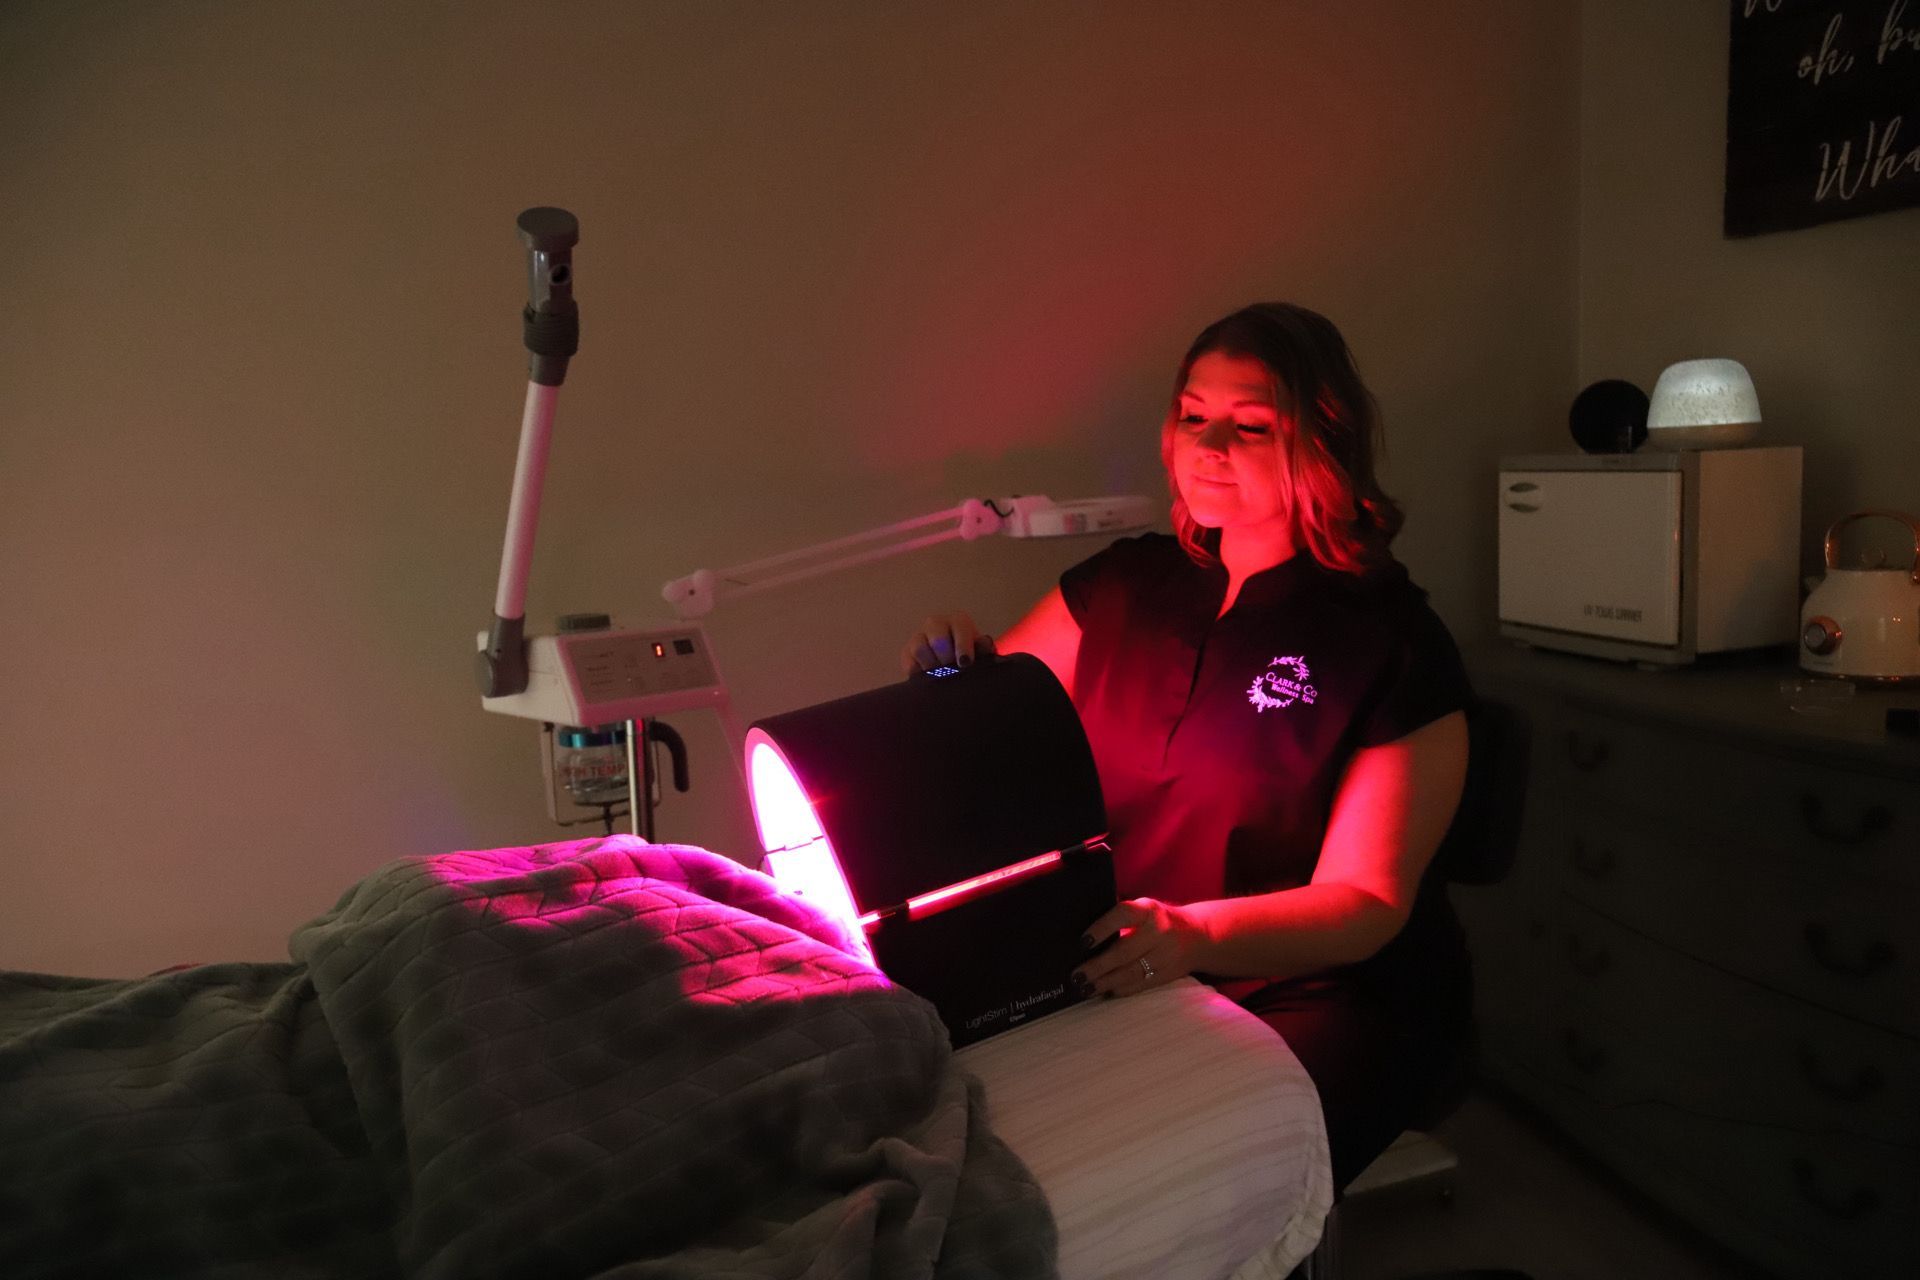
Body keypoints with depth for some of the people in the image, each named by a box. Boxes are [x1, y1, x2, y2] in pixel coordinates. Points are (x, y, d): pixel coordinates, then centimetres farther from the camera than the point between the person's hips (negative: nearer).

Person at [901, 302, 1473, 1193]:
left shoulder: (1392, 642, -8)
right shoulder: (1122, 585, 6)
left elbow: (1366, 903, -12)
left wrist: (1193, 934, -30)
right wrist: (959, 673, -11)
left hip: (1325, 995, -4)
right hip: (1122, 976, 4)